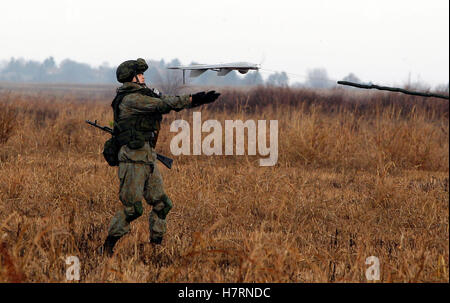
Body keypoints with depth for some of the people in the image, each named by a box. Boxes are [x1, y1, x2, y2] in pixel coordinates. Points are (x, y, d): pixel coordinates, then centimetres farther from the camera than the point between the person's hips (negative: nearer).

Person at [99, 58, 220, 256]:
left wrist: (200, 100, 11)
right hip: (134, 159, -10)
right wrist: (192, 100, -18)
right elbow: (163, 105, -20)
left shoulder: (144, 96, 17)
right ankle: (107, 247, 0)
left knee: (161, 204, 9)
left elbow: (167, 102, 19)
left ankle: (155, 245, 17)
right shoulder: (131, 99, -14)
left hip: (148, 158, 10)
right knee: (132, 208, -9)